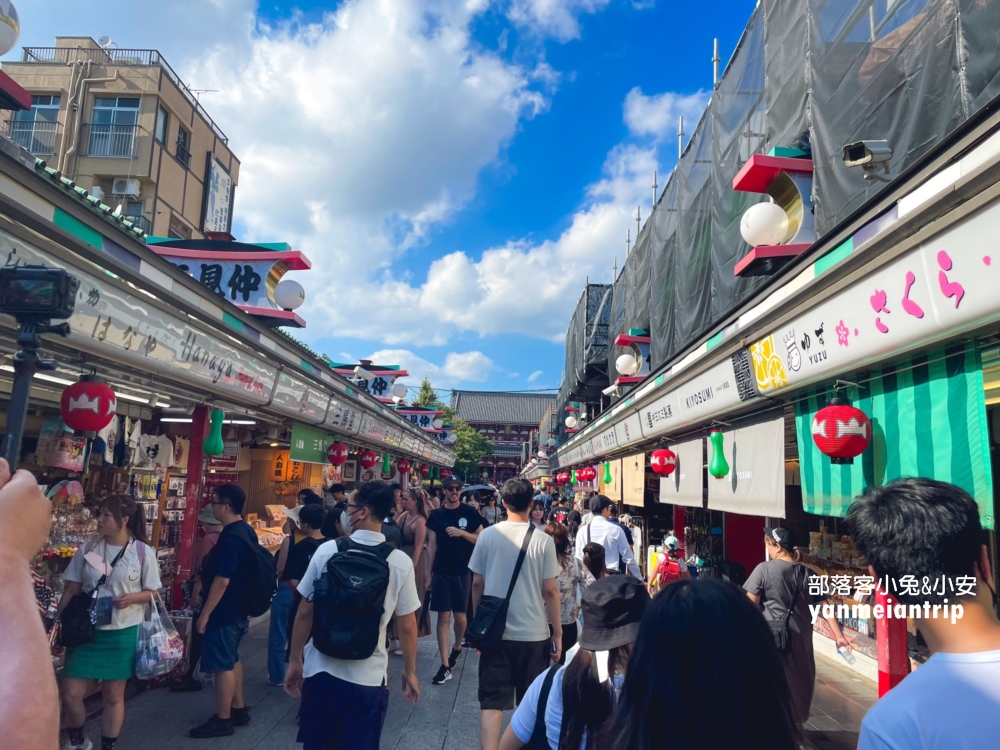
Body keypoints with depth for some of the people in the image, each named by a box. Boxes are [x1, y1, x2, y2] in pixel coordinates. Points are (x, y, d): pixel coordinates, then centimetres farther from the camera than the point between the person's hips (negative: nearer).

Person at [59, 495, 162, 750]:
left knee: (114, 696, 10)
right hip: (86, 630, 2)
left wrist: (132, 598, -21)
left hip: (123, 633, -2)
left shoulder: (143, 552, -9)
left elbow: (153, 593, -3)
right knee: (70, 693, 5)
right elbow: (71, 590, 5)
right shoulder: (87, 549, -1)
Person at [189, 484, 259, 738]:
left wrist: (205, 614, -18)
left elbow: (221, 581, -24)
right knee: (232, 660, 20)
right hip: (238, 610, 10)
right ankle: (238, 710, 31)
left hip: (223, 613, -10)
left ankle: (222, 720, 15)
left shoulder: (230, 539, -25)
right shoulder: (247, 531, 5)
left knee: (222, 665, 3)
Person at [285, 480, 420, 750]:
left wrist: (295, 661, 11)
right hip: (368, 677, -1)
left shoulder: (327, 550, -10)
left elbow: (304, 612, -2)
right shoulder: (401, 562, -10)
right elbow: (407, 626, -3)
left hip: (321, 670, 1)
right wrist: (410, 672, 11)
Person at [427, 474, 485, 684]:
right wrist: (429, 573, 2)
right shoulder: (436, 515, 3)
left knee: (460, 615, 8)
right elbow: (431, 545, 5)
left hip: (463, 571, 0)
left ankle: (457, 648, 37)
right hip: (441, 572, 1)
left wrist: (462, 533, -16)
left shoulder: (470, 513, -1)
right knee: (443, 617, 0)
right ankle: (445, 665, 4)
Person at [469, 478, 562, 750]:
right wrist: (558, 633, 3)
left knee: (492, 703, 8)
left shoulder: (488, 535, -3)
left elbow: (477, 584, 2)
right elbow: (550, 591, -7)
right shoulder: (542, 541, -9)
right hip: (533, 634, -1)